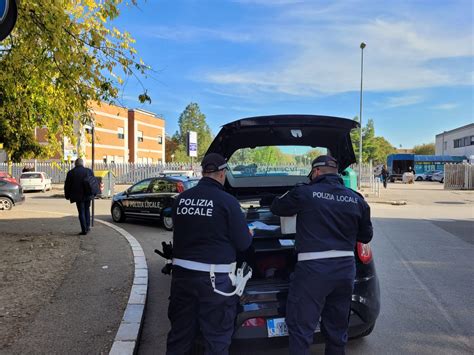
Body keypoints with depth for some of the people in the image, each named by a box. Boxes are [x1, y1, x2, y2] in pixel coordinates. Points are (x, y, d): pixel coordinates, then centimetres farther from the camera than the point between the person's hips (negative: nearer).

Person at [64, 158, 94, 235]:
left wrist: (67, 196, 12)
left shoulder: (71, 172, -1)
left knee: (81, 212, 2)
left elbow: (67, 185, 2)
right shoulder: (89, 171, 3)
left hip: (78, 196, -2)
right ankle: (88, 226, 14)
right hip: (88, 195, 2)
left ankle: (84, 230, 0)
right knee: (87, 209, 19)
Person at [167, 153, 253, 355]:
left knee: (180, 332, 19)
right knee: (216, 337, 10)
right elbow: (243, 243, -7)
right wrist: (249, 235, 15)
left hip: (182, 272, 5)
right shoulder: (227, 201, -13)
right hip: (214, 277, -5)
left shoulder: (181, 199, 1)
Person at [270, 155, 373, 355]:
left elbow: (276, 208, 8)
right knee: (337, 329, 20)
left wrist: (281, 200, 30)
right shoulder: (356, 199, 6)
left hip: (313, 269, -5)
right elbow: (366, 236, 15)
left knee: (301, 330, 5)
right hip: (345, 268, 6)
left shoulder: (304, 193, -8)